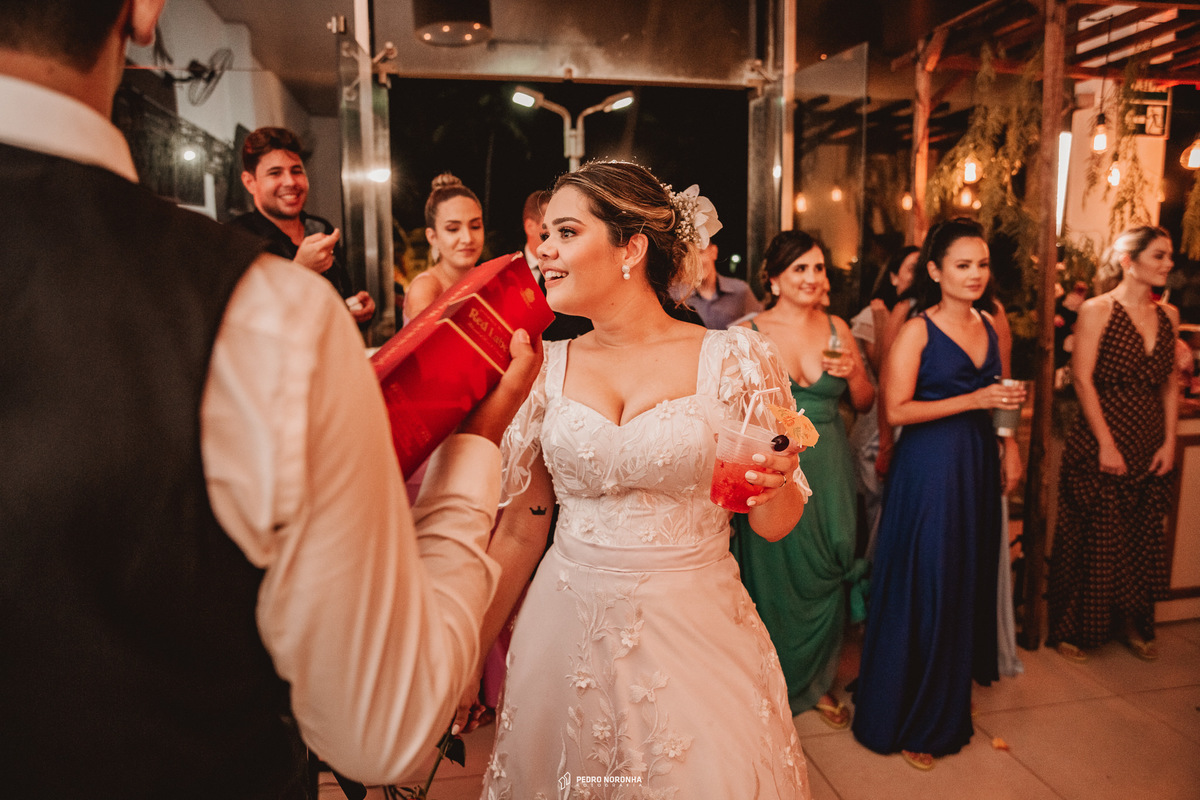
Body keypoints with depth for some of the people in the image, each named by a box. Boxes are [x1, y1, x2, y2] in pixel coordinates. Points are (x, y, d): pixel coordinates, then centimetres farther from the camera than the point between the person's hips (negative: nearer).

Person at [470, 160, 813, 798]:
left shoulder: (734, 358, -8)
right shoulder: (546, 368, -2)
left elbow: (773, 525, 0)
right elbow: (520, 531, 5)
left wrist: (775, 483, -22)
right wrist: (470, 651, 8)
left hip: (696, 636, -1)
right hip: (566, 636, 2)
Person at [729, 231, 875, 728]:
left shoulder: (837, 328, 6)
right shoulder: (749, 334, -5)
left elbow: (865, 403, 10)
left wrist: (855, 373, -6)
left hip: (827, 470, 3)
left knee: (826, 576, 11)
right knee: (774, 576, 6)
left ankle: (818, 682, 33)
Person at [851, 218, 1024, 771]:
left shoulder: (989, 325, 11)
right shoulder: (916, 331, -10)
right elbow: (897, 409, -17)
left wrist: (1008, 400, 7)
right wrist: (973, 400, -19)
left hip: (978, 462, 7)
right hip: (929, 467, -7)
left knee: (969, 582, 14)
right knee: (925, 588, 1)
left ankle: (950, 704, 34)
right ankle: (911, 721, 20)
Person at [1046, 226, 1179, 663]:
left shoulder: (1168, 315, 10)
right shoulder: (1097, 310, -7)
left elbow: (1170, 384, 12)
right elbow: (1083, 380, -11)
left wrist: (1169, 441, 3)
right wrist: (1107, 444, -14)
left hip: (1150, 447, 5)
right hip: (1101, 443, -5)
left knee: (1143, 540, 12)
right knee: (1094, 540, 2)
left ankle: (1134, 623, 31)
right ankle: (1076, 628, 19)